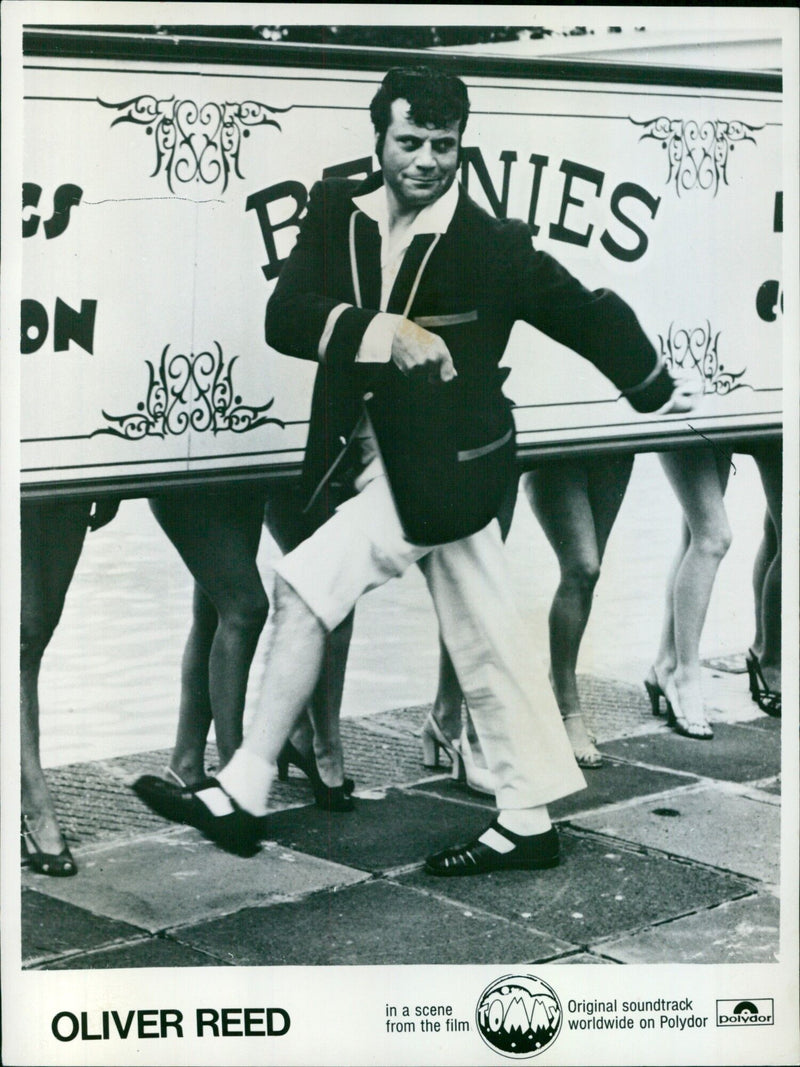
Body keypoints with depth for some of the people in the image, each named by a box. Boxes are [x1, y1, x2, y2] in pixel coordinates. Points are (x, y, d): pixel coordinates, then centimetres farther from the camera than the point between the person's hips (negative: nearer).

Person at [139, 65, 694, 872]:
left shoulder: (494, 247, -10)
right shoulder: (336, 211, 2)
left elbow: (593, 315, 3)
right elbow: (284, 318, -11)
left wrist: (661, 398, 16)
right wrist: (381, 332, -26)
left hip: (441, 470, -6)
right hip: (379, 465, 6)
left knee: (306, 586, -14)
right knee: (484, 645, 13)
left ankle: (242, 794, -5)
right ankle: (527, 824, 24)